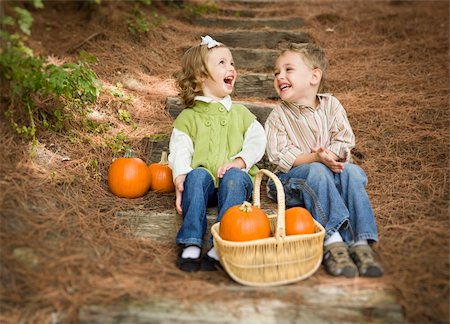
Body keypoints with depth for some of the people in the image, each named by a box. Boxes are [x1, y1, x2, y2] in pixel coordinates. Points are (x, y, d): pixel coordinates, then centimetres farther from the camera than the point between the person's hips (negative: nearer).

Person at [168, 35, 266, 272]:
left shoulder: (241, 113, 22)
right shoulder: (187, 117, 15)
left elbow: (257, 142, 9)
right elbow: (180, 151, 3)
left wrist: (239, 161, -11)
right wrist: (180, 178, -16)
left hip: (236, 177, 1)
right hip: (202, 182, 0)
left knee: (234, 176, -32)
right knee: (197, 175, -33)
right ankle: (191, 244, -36)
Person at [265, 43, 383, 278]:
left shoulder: (331, 105, 4)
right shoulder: (278, 116, -3)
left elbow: (345, 141, -1)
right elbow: (280, 156, -13)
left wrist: (330, 154, -23)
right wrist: (316, 158, -27)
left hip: (332, 172, 3)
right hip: (294, 179, -2)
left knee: (352, 171, -27)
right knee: (317, 172, -34)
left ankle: (361, 241, -33)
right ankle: (332, 241, -40)